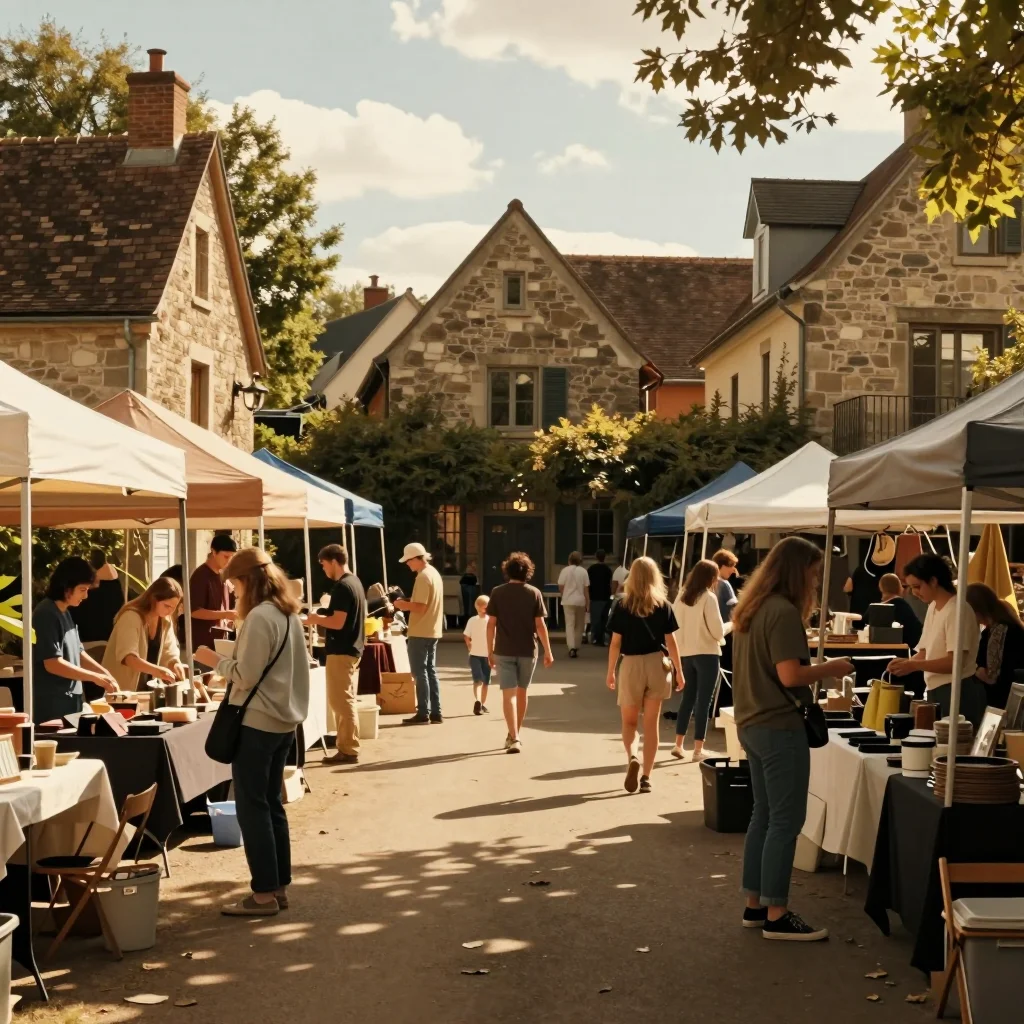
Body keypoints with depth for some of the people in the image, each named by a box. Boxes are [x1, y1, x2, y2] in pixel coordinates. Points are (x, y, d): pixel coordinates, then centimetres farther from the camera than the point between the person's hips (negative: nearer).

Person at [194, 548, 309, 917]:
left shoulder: (259, 617, -18)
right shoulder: (289, 614, 11)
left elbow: (247, 675, -19)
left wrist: (215, 661, -5)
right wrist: (226, 663, 17)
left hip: (257, 723, -9)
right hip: (284, 720, 9)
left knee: (252, 807, -2)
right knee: (271, 804, 14)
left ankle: (264, 893, 0)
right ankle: (279, 887, 18)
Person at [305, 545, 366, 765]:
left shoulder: (342, 586, -18)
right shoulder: (355, 582, 12)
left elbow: (338, 622, -23)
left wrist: (317, 619, -8)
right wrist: (322, 617, 14)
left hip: (341, 651, -10)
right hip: (352, 648, 10)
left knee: (341, 701, -4)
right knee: (345, 700, 15)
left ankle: (348, 750, -1)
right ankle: (347, 746, 19)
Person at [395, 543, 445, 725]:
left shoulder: (423, 577, -18)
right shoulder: (434, 573, 13)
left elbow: (420, 608, -23)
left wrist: (404, 605, -8)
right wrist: (408, 603, 11)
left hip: (420, 633, -9)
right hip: (433, 631, 9)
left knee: (420, 673, -4)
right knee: (430, 671, 12)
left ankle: (423, 714, -2)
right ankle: (435, 713, 14)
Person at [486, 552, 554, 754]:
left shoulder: (497, 592, -3)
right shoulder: (534, 593, -3)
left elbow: (491, 624, -3)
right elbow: (540, 625, -5)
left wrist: (490, 651, 6)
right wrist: (548, 651, 2)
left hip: (504, 651, -1)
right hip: (527, 651, 1)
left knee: (509, 694, -3)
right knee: (521, 692, 17)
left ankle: (514, 738, -16)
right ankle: (516, 734, 29)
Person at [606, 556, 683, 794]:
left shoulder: (623, 606, -4)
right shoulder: (663, 605, 0)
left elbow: (615, 642, -2)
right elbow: (671, 642, 2)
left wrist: (610, 672, 8)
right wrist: (679, 671, 10)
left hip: (631, 665, -1)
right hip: (657, 665, 1)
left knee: (629, 721, 14)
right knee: (651, 723, 9)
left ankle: (632, 758, -13)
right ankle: (646, 777, 8)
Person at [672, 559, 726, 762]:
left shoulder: (681, 596, 5)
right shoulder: (709, 598, -12)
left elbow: (676, 624, 11)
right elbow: (717, 631, -12)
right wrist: (729, 626, 8)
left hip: (685, 654, 6)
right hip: (706, 654, -6)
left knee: (688, 699, 15)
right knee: (703, 702, 0)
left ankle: (678, 745, 16)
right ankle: (698, 749, 1)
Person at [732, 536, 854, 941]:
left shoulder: (751, 609, 12)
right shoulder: (784, 612, -17)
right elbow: (789, 676, -23)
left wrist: (818, 672, 16)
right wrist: (830, 669, -9)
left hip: (753, 724, 10)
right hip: (779, 727, -10)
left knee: (764, 815, 15)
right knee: (786, 820, -4)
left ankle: (755, 905, 20)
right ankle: (776, 915, 0)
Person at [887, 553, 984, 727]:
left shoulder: (956, 610, -16)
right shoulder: (933, 607, 12)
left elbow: (955, 662, -22)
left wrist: (914, 665, -25)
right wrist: (906, 662, -5)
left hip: (957, 692, -9)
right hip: (936, 691, 9)